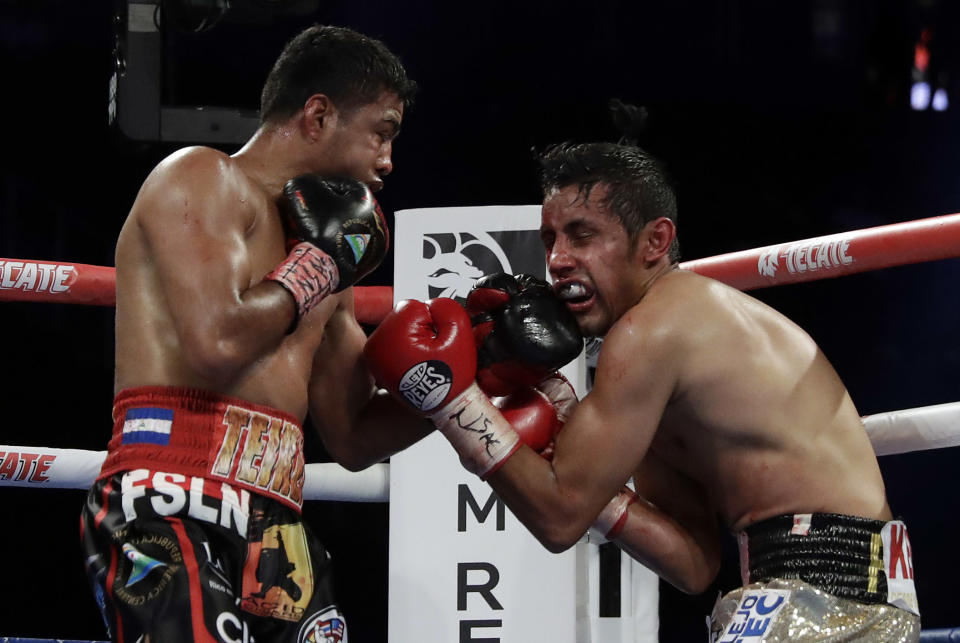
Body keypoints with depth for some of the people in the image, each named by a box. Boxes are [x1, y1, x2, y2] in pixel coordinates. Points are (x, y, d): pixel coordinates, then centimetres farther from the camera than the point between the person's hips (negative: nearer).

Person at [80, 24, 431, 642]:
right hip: (172, 519, -8)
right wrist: (315, 266, -1)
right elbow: (218, 342, -18)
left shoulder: (317, 236, 25)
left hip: (276, 530, 8)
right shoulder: (203, 179, 0)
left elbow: (352, 436, 26)